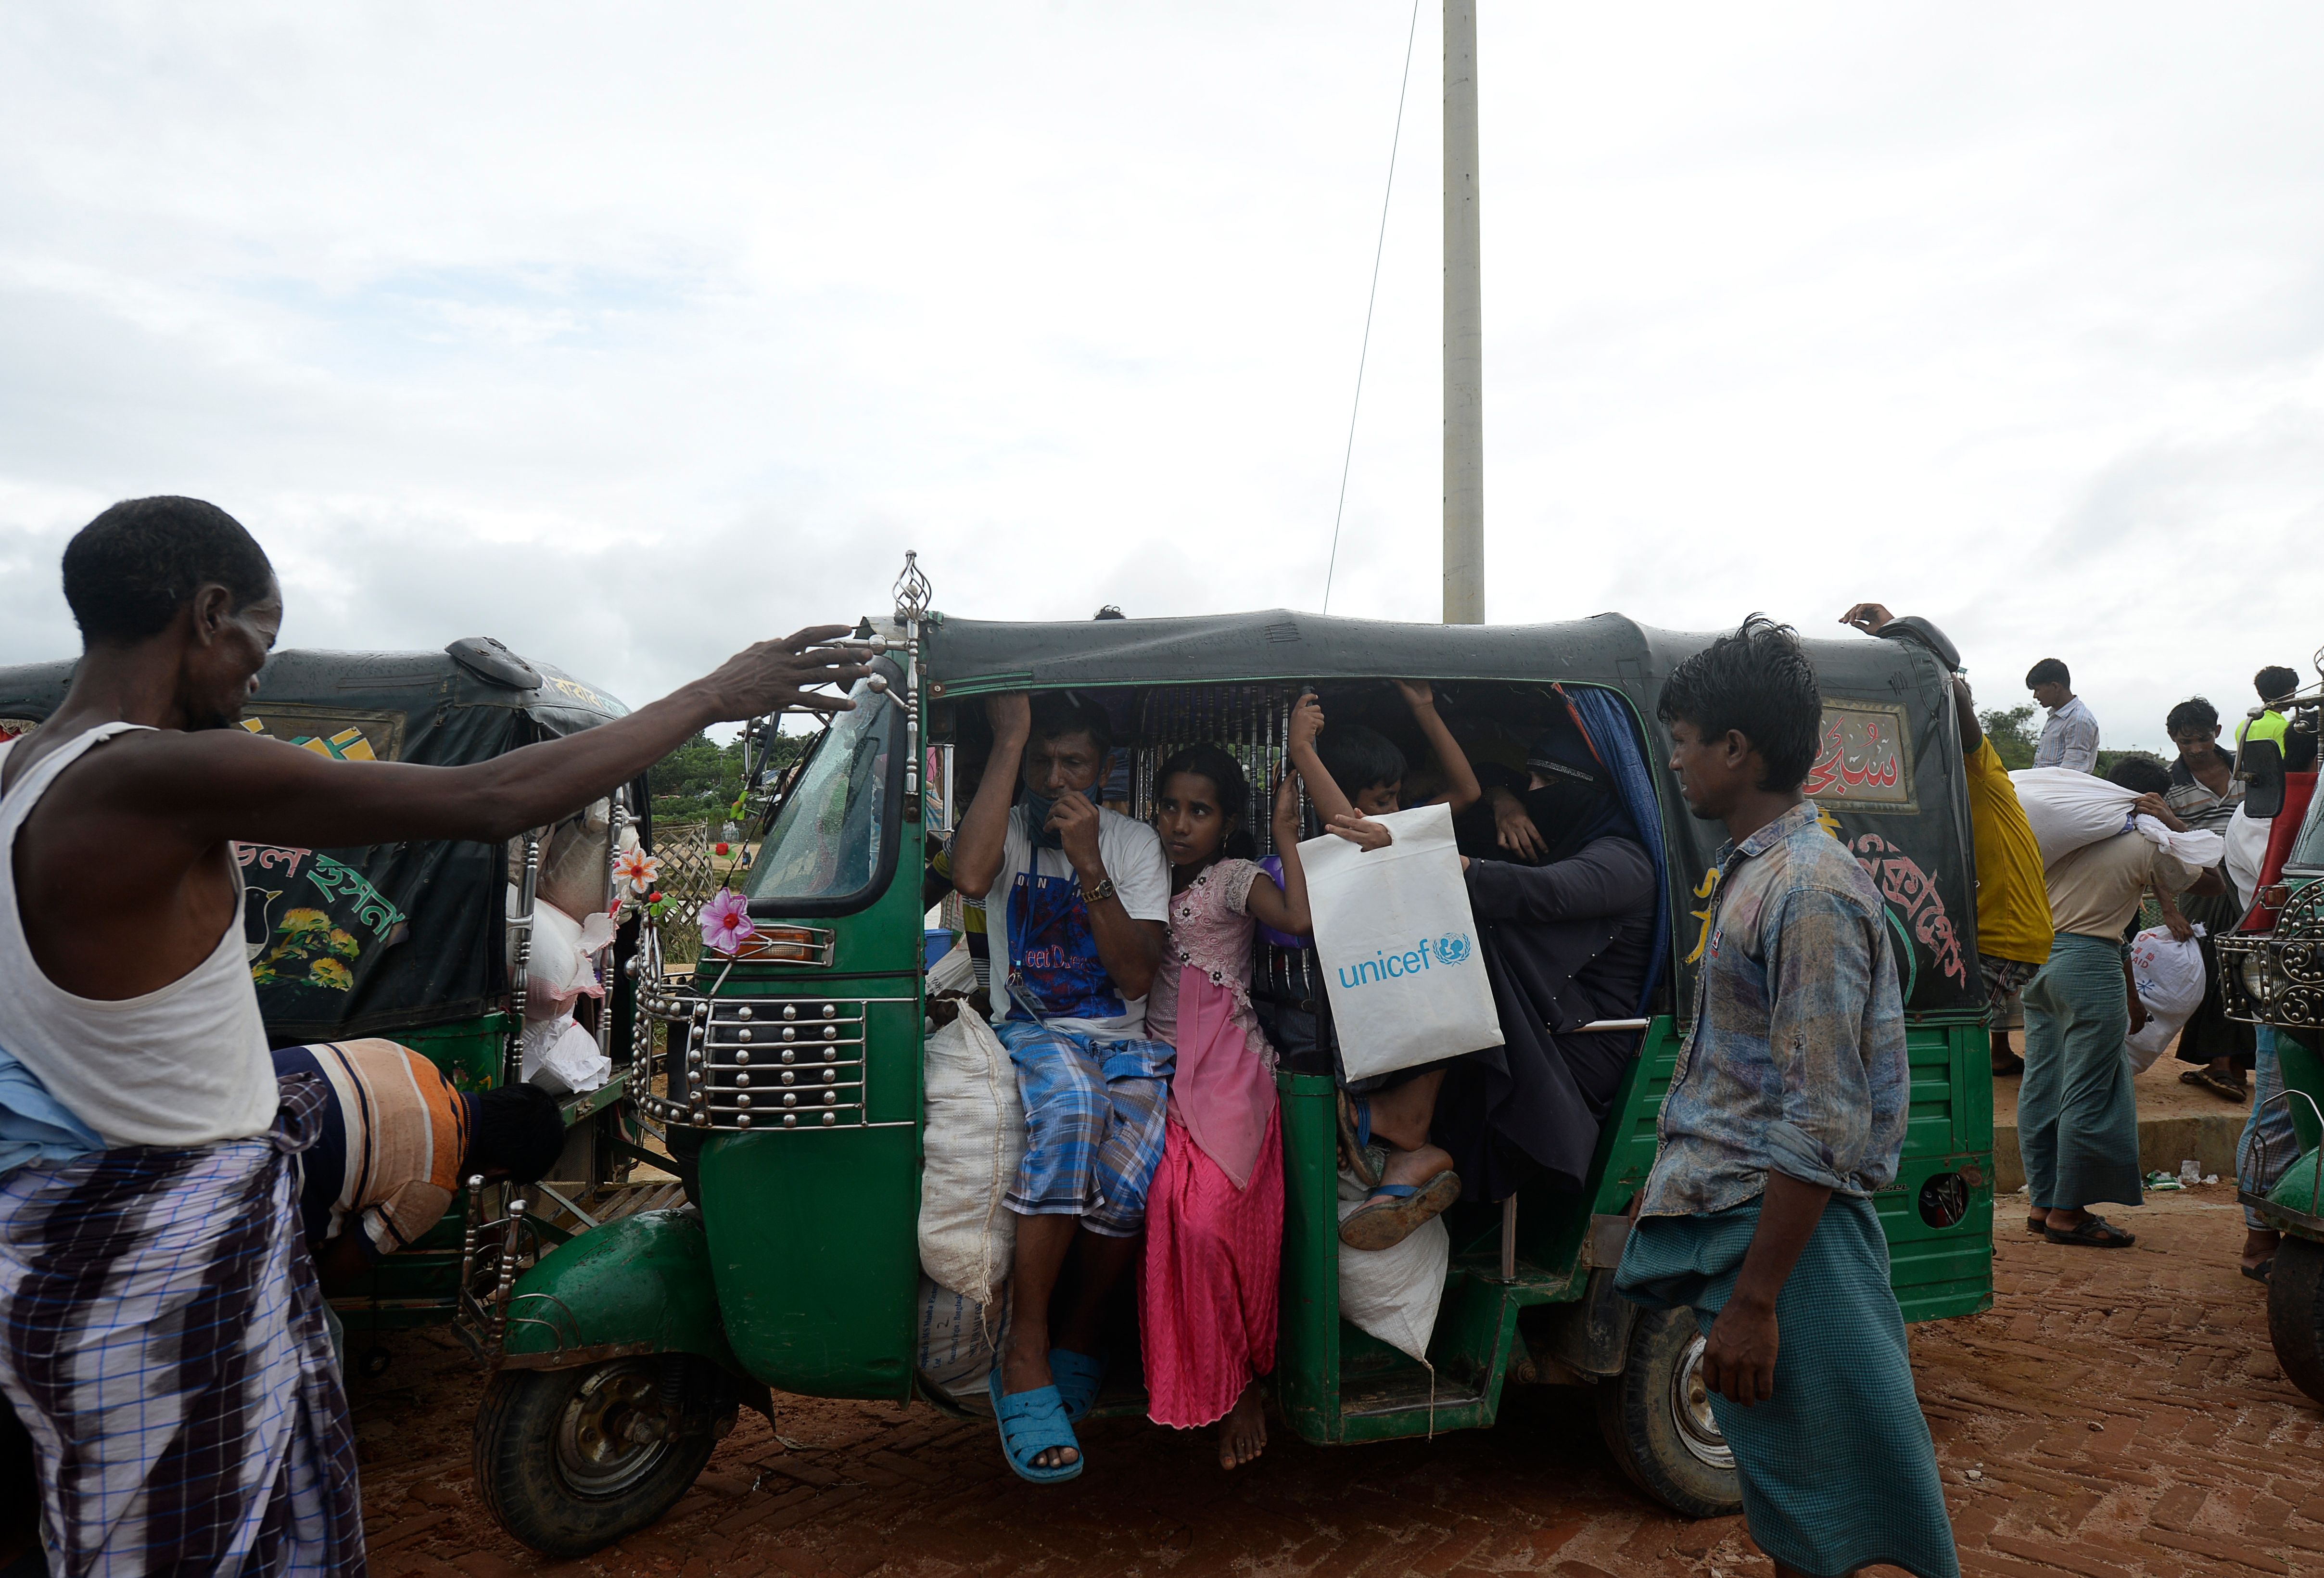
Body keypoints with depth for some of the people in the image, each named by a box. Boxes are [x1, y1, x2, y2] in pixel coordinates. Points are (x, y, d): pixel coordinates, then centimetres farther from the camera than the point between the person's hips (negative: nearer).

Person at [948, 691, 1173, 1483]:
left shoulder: (1135, 843, 9)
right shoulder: (1007, 830, 8)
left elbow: (1136, 976, -3)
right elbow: (969, 875, -20)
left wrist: (1089, 865, -14)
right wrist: (1009, 737, -13)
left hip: (1122, 1040, 1)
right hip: (1027, 1033, -1)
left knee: (1134, 1153, -34)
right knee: (1069, 1098, -39)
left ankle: (1079, 1335, -7)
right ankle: (1025, 1352, -28)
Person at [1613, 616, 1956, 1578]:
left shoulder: (1810, 893, -21)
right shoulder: (1751, 871, 10)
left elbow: (1824, 1128, -23)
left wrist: (1754, 1300, -22)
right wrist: (1669, 1179, 22)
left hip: (1780, 1231, -9)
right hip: (1723, 1210, 9)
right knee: (1779, 1494, 21)